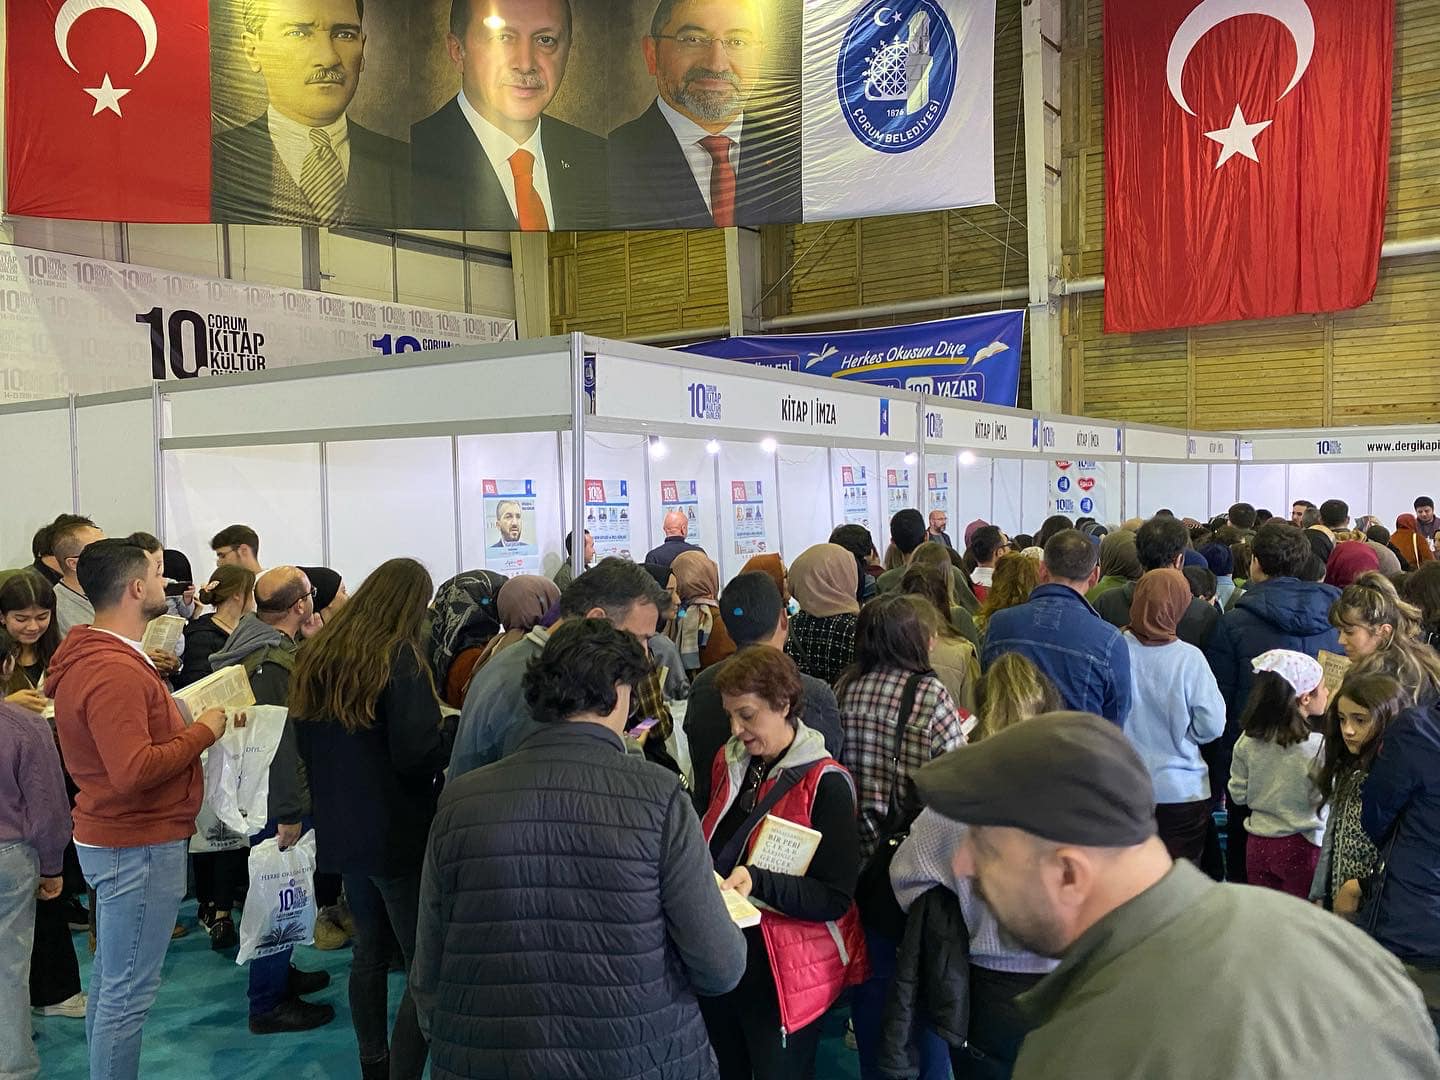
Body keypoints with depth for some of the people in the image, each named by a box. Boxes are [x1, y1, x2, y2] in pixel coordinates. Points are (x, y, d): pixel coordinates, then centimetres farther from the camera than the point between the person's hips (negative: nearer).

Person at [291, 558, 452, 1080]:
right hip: (398, 834, -8)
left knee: (370, 953, 21)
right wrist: (459, 729, -8)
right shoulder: (399, 657, -17)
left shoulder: (316, 655, 6)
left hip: (342, 830, 8)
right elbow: (417, 755, -22)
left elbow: (305, 743, 18)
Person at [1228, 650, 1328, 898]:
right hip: (1301, 847, -4)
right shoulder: (1318, 746, -18)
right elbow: (1322, 799, -14)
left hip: (1257, 843, 4)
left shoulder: (1247, 741, -5)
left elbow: (1238, 794, 1)